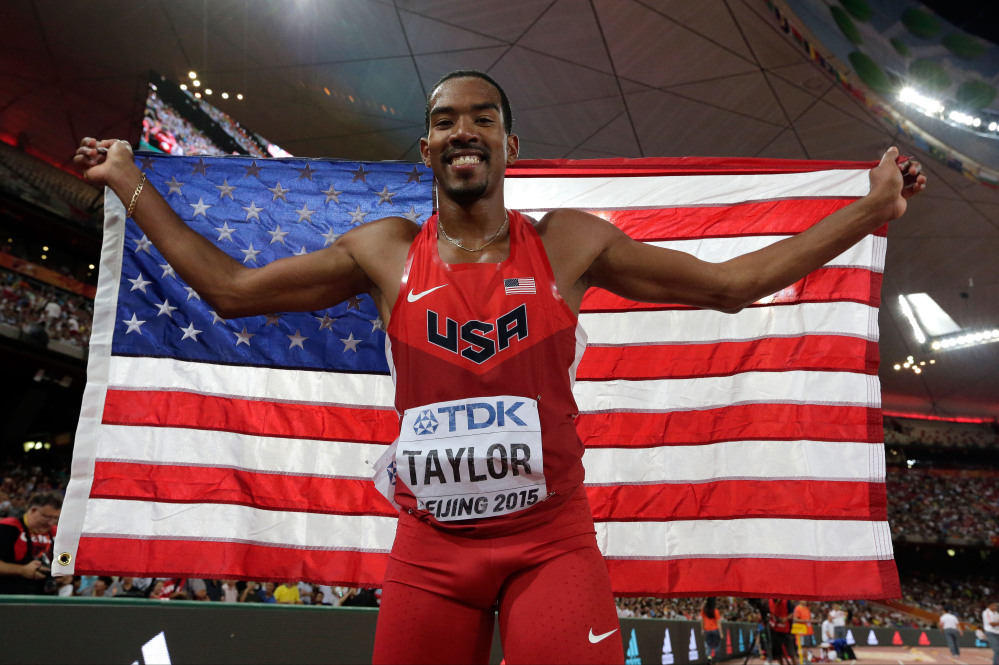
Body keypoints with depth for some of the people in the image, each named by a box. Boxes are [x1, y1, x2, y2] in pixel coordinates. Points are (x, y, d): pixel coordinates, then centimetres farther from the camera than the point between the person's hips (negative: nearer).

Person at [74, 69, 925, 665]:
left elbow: (732, 282, 4)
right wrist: (130, 183, 16)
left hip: (552, 542, -1)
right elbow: (230, 288, 11)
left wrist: (868, 211, 4)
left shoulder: (570, 243, -1)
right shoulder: (385, 253, 2)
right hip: (430, 548, 2)